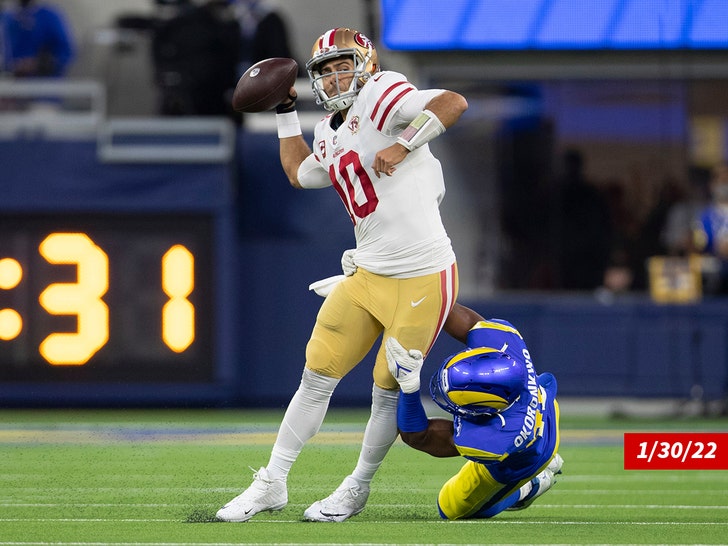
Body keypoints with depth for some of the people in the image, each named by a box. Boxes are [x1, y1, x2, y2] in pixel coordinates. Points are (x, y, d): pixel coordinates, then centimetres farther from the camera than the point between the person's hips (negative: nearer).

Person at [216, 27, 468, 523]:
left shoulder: (380, 97, -11)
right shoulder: (331, 134, 13)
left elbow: (454, 103, -25)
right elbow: (299, 174, 34)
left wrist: (402, 144, -27)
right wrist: (286, 114, 30)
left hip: (421, 279, -8)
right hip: (367, 276, 8)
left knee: (390, 391, 5)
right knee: (317, 379, 9)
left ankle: (358, 489, 24)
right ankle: (272, 485, 19)